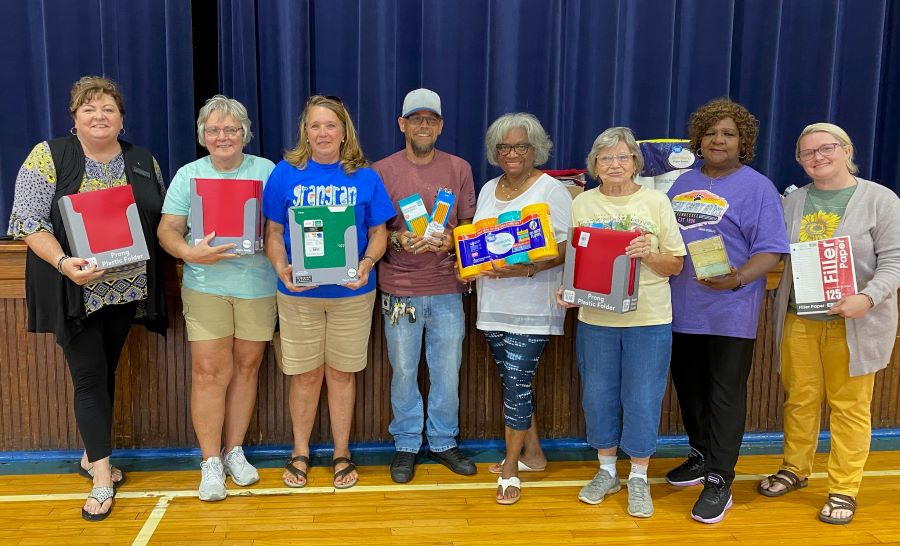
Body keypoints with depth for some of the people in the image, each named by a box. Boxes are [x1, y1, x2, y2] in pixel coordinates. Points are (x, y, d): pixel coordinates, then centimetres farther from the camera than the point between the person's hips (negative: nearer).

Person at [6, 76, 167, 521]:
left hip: (126, 289, 4)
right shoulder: (48, 157, -4)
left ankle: (92, 455, 31)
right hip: (75, 292, -4)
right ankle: (103, 475, 8)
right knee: (89, 376, -2)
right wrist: (64, 262, -24)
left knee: (107, 372, 14)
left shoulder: (144, 163, 8)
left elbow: (162, 221, 13)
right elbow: (29, 221, -9)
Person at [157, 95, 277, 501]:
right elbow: (168, 229, 1)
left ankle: (234, 451, 24)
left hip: (258, 284, 1)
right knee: (210, 372, -3)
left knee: (246, 368, 8)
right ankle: (211, 461, 10)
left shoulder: (267, 171, 5)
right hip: (206, 285, 0)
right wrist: (190, 253, -19)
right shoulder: (188, 175, 7)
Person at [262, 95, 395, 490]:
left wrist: (366, 264, -16)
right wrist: (282, 270, -16)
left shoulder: (365, 177, 1)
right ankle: (300, 452, 29)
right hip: (298, 294, 0)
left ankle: (342, 453, 27)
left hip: (352, 293, 0)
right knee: (305, 375, 9)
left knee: (341, 373, 10)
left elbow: (379, 233, 3)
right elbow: (273, 233, 2)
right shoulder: (285, 173, 0)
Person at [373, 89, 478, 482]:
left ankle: (443, 442, 29)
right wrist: (397, 239, -16)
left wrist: (451, 240, -11)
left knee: (447, 370, 10)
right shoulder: (382, 171, 1)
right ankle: (406, 445, 26)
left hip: (447, 287, 2)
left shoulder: (459, 168, 6)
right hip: (400, 289, -1)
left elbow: (470, 225, 10)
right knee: (404, 371, 8)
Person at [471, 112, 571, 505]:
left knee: (517, 384, -5)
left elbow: (567, 247, -13)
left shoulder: (551, 190, -8)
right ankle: (532, 453, 32)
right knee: (515, 381, 15)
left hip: (532, 308, -6)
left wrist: (527, 269, -26)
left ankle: (511, 469, 10)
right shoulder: (489, 189, 13)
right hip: (493, 305, 7)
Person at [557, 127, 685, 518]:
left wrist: (649, 254, -17)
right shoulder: (582, 204, 5)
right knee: (598, 396, 10)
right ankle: (606, 471, 30)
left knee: (642, 398, 4)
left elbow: (675, 265, 2)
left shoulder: (656, 201, 0)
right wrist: (566, 290, -9)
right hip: (595, 318, 2)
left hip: (648, 320, -2)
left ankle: (638, 478, 23)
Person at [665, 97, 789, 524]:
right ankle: (702, 456, 35)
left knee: (725, 395, 2)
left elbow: (770, 251, -12)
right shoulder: (682, 183, 11)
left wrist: (736, 280, -28)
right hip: (682, 308, 6)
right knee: (689, 388, 16)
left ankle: (719, 482, 11)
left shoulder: (756, 187, -5)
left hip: (729, 312, -5)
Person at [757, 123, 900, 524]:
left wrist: (868, 298, -23)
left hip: (855, 323, -3)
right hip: (799, 320, 4)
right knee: (800, 399, 13)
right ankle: (795, 469, 30)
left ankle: (844, 489, 17)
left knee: (849, 406, 4)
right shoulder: (793, 202, 9)